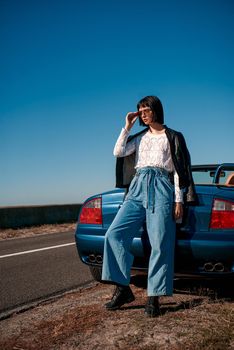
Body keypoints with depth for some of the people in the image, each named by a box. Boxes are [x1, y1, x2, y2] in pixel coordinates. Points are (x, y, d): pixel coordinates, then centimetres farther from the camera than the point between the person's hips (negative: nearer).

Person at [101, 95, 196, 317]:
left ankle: (154, 298, -5)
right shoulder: (139, 138, 24)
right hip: (138, 187, 4)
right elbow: (118, 152, 9)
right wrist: (127, 127, 11)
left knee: (160, 244, -11)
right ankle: (123, 289, -6)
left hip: (161, 187, -4)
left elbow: (179, 170, 6)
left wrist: (179, 200, -3)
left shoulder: (173, 137, 14)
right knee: (114, 234, -11)